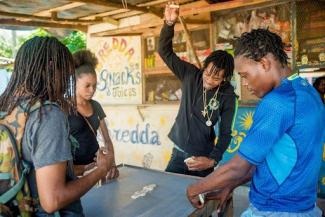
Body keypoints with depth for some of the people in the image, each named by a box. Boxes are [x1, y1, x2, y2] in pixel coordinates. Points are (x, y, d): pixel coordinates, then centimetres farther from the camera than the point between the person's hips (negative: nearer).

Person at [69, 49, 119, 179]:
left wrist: (112, 164, -6)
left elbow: (107, 139, 8)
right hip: (75, 170, -4)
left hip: (95, 166, 4)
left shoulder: (96, 106, 8)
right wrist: (83, 169, -16)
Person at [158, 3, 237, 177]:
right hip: (179, 153, 2)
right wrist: (169, 23, -23)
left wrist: (213, 160, -18)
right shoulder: (190, 75, -7)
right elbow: (165, 51, -9)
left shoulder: (228, 96, -11)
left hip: (203, 157, -1)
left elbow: (225, 133, -7)